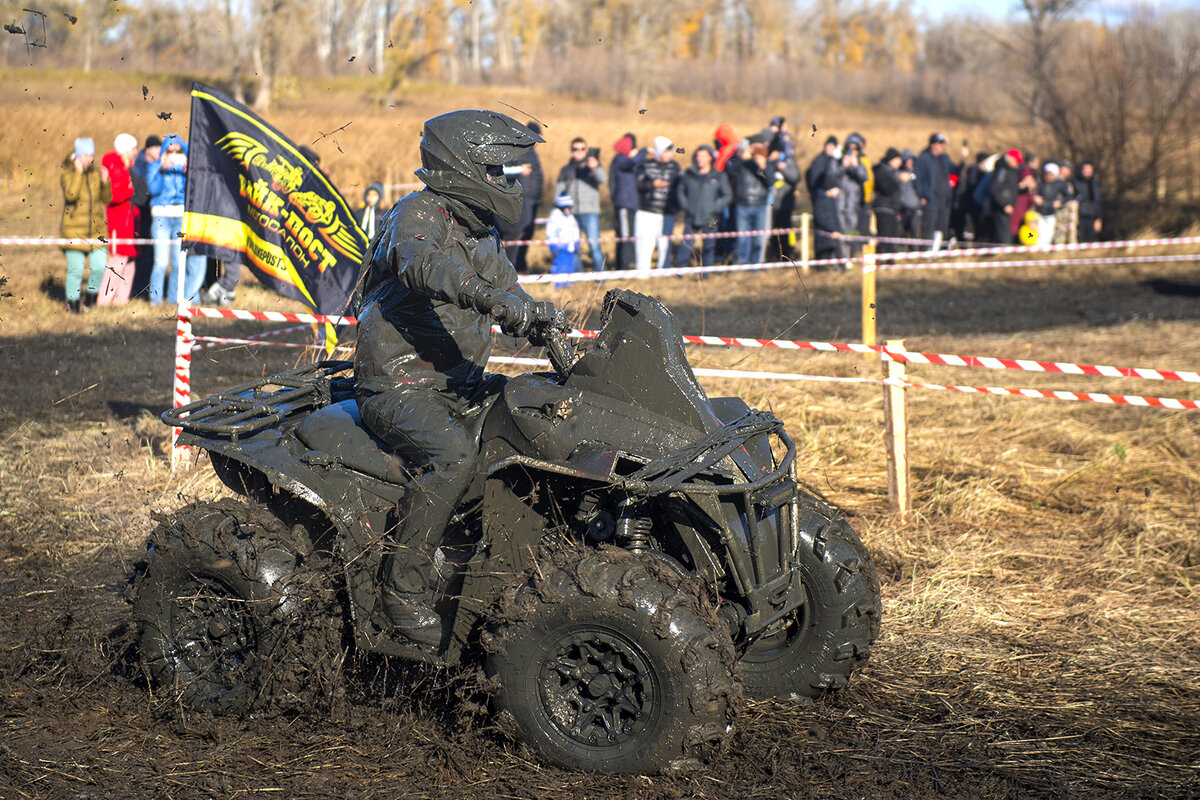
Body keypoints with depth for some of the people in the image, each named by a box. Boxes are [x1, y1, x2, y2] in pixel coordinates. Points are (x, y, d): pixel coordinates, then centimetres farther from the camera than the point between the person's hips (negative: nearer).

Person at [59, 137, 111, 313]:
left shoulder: (96, 172, 9)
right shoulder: (68, 173, -3)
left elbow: (106, 199, 9)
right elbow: (71, 194, -21)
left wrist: (105, 182, -9)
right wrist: (79, 172, -21)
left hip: (96, 228, 4)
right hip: (74, 230, -4)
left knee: (99, 267, -2)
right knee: (75, 269, -4)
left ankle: (90, 298, 20)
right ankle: (72, 303, 11)